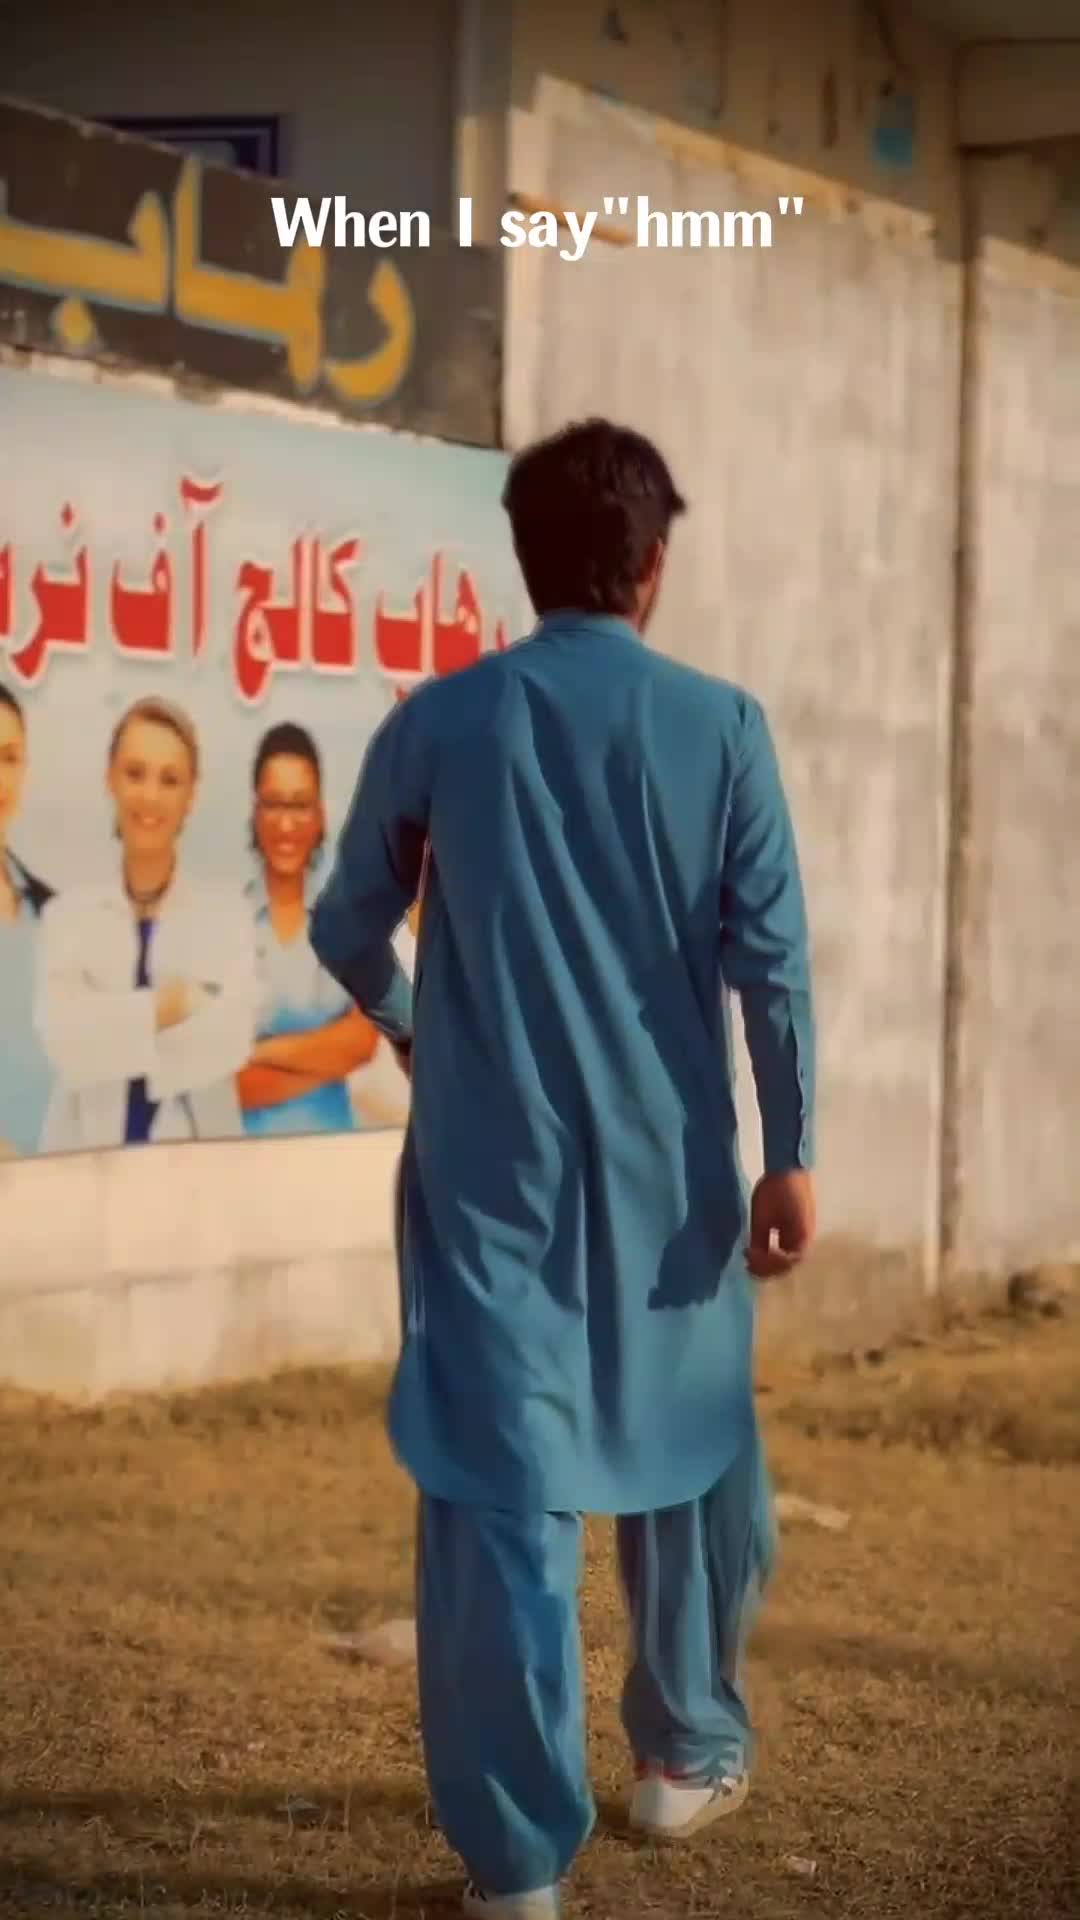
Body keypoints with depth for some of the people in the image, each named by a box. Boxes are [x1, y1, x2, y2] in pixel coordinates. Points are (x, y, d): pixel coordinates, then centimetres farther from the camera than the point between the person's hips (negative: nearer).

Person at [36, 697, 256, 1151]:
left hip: (198, 1153, 0)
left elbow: (229, 1037, -6)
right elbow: (63, 1039, -7)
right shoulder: (67, 915, 8)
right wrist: (168, 1006, -8)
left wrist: (109, 1036, -5)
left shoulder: (227, 911, 8)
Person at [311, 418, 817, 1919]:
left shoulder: (437, 723, -1)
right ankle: (688, 1752, 35)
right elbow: (771, 957, -7)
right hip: (667, 1164, 1)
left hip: (489, 1162, 0)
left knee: (497, 1491, -1)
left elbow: (346, 928, 9)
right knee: (686, 1456, 20)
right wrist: (791, 1154, -2)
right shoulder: (720, 727, -3)